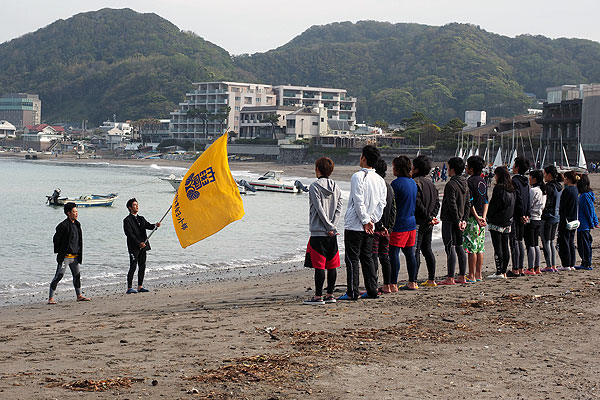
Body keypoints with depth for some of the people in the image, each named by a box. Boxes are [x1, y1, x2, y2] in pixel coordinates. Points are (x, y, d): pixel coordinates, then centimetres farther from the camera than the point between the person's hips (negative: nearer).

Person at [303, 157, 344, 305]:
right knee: (331, 265, 9)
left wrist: (330, 227, -10)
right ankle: (330, 294, 13)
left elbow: (319, 209, -14)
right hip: (332, 234, 6)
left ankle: (318, 296, -4)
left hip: (318, 233, -6)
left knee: (319, 266, -5)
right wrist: (332, 226, -3)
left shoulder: (315, 186, -8)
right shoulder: (336, 187, 10)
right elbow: (339, 209, 4)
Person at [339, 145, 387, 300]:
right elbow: (382, 203, 6)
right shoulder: (380, 180, 8)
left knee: (352, 259, -2)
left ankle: (352, 292, -3)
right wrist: (372, 220, 2)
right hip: (369, 226, 7)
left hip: (354, 225, -7)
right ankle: (372, 291, 14)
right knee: (367, 258, 14)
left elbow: (359, 202, -18)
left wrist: (365, 221, -12)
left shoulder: (358, 176, -14)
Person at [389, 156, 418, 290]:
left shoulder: (397, 183, -14)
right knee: (410, 253, 13)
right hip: (412, 223, 8)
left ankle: (393, 284, -8)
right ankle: (412, 282, 17)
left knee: (393, 253, -6)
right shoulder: (413, 182, 11)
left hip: (399, 224, -8)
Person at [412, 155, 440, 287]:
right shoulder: (430, 183, 15)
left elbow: (418, 203, -19)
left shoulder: (415, 182, -12)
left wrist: (429, 217, -12)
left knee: (415, 251, -9)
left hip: (418, 222, -9)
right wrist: (432, 216, 4)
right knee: (427, 250, 15)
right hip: (428, 223, 9)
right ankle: (431, 280, 18)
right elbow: (437, 202, 14)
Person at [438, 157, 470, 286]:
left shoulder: (451, 185, -16)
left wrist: (457, 220, -16)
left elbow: (452, 205, -20)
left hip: (449, 221, -9)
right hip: (459, 220, 9)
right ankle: (462, 276, 15)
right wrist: (464, 219, 9)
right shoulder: (465, 184, 12)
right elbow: (468, 204, 13)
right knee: (459, 247, 12)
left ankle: (450, 278, -7)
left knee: (450, 248, -7)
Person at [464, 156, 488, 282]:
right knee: (480, 248, 10)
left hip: (472, 218, -8)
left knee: (471, 248, -6)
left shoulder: (470, 181, -11)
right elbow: (486, 201, 12)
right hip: (481, 219, 8)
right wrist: (483, 217, 6)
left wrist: (476, 217, -12)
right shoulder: (483, 181, 13)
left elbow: (470, 202, -16)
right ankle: (478, 274, 13)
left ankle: (471, 276, -6)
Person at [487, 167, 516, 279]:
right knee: (505, 247, 9)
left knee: (498, 247, -5)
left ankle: (499, 272, -6)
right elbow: (513, 205, 14)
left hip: (497, 222, -8)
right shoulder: (511, 189, 9)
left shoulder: (498, 188, -13)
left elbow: (493, 205, -13)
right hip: (508, 222, 8)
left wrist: (489, 216, -1)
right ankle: (504, 272, 12)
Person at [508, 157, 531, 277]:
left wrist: (522, 215, -14)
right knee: (520, 241, 13)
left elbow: (518, 199, -18)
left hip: (515, 216, -9)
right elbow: (528, 199, 13)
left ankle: (515, 270, -8)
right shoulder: (525, 181, 12)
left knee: (514, 242, -7)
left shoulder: (514, 181, -14)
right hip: (522, 216, 9)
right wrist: (526, 214, 12)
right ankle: (520, 269, 15)